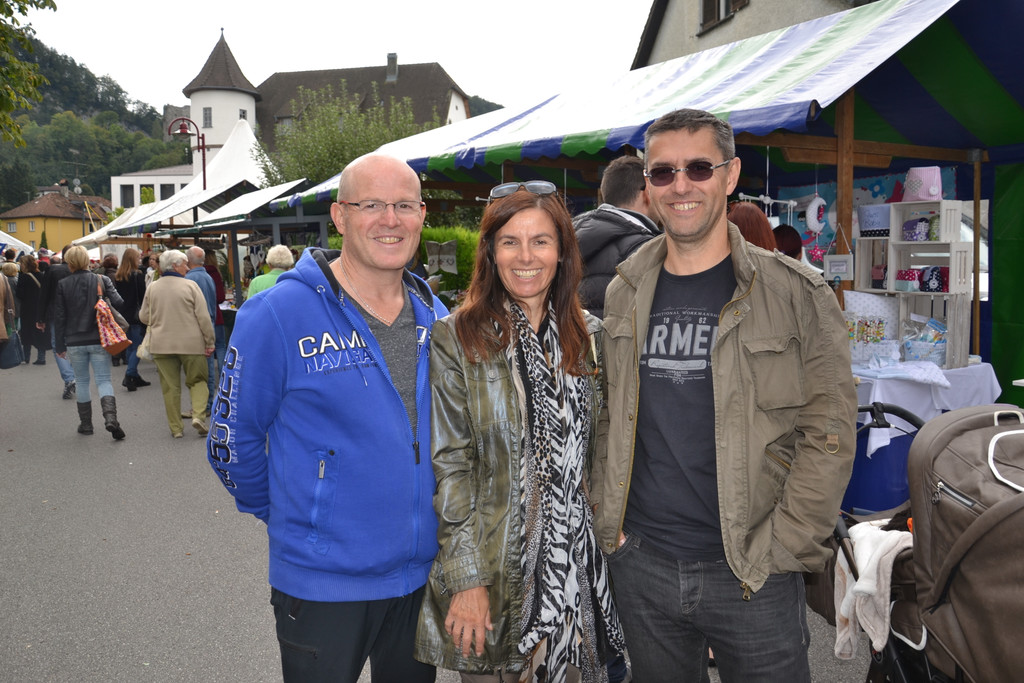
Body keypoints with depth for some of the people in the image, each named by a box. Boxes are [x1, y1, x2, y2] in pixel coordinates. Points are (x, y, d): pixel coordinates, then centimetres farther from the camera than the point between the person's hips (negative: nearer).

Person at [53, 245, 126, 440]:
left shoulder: (62, 285, -2)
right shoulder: (102, 280, -3)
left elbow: (59, 317, 0)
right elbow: (118, 303, -13)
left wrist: (60, 345, 5)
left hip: (75, 342, 0)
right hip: (99, 340, 0)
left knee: (81, 381, 14)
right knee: (103, 380, 2)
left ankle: (86, 424, 20)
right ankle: (110, 417, -20)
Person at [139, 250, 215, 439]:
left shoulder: (152, 288, 5)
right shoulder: (190, 285, -6)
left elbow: (144, 317, 12)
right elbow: (203, 317, -9)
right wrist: (210, 341, -3)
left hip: (161, 344, 3)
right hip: (191, 343, -3)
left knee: (170, 386, 8)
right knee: (198, 381, 10)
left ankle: (176, 428, 10)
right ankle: (198, 415, -10)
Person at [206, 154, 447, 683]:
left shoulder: (436, 317, 1)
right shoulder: (277, 315, -16)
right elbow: (233, 440, -7)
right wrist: (281, 514, 4)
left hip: (424, 574, 5)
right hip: (322, 585, -5)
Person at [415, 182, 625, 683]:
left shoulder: (587, 336, 4)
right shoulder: (456, 338, -10)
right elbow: (449, 467, -11)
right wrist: (467, 579, -14)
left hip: (576, 565, 4)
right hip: (493, 566, -3)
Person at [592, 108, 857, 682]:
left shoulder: (797, 295, -6)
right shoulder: (625, 294, 4)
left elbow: (829, 434, -7)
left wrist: (778, 551, -11)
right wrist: (608, 518, 4)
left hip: (751, 575, -3)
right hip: (640, 565, 3)